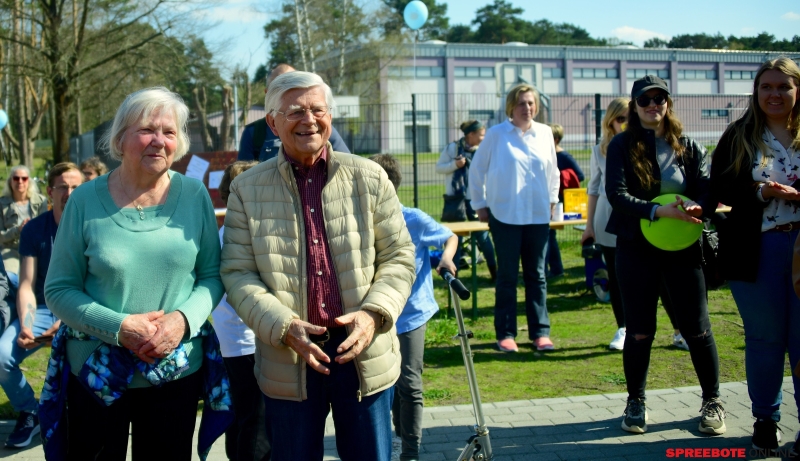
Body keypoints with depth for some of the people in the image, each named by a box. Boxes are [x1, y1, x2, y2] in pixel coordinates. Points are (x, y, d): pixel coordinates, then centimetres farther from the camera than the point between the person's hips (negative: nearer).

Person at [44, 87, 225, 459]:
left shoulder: (194, 195, -3)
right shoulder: (86, 200, -6)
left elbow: (213, 275, 2)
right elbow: (58, 289, -4)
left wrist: (184, 319, -17)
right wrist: (119, 327, -18)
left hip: (177, 371, 1)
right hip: (96, 374, -1)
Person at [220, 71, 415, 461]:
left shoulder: (369, 177, 2)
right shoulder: (247, 189, 1)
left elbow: (399, 256, 3)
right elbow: (237, 272, -1)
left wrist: (373, 313, -14)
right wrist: (284, 327, -17)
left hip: (365, 354, 0)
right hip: (287, 363, 0)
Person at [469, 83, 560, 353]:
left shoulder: (545, 133, 5)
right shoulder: (496, 134, -4)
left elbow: (552, 170, 18)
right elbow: (477, 169, 4)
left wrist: (552, 199, 16)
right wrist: (480, 205, 4)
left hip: (538, 215, 3)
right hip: (505, 214, -3)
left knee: (536, 275, 7)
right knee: (507, 276, 2)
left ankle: (540, 332, 14)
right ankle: (505, 334, 10)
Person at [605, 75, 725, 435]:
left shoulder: (688, 146, 5)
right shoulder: (622, 146, 0)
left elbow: (708, 189, -2)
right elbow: (616, 194, -12)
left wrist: (697, 207, -26)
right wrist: (658, 211, -26)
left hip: (683, 246, 1)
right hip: (637, 247, -1)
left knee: (697, 328, 4)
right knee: (639, 330, 5)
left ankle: (712, 402, 21)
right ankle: (636, 403, 22)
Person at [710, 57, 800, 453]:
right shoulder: (738, 136, 4)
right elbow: (719, 190, 0)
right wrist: (760, 193, -16)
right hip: (756, 251, 0)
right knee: (764, 338, 10)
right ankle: (765, 419, 24)